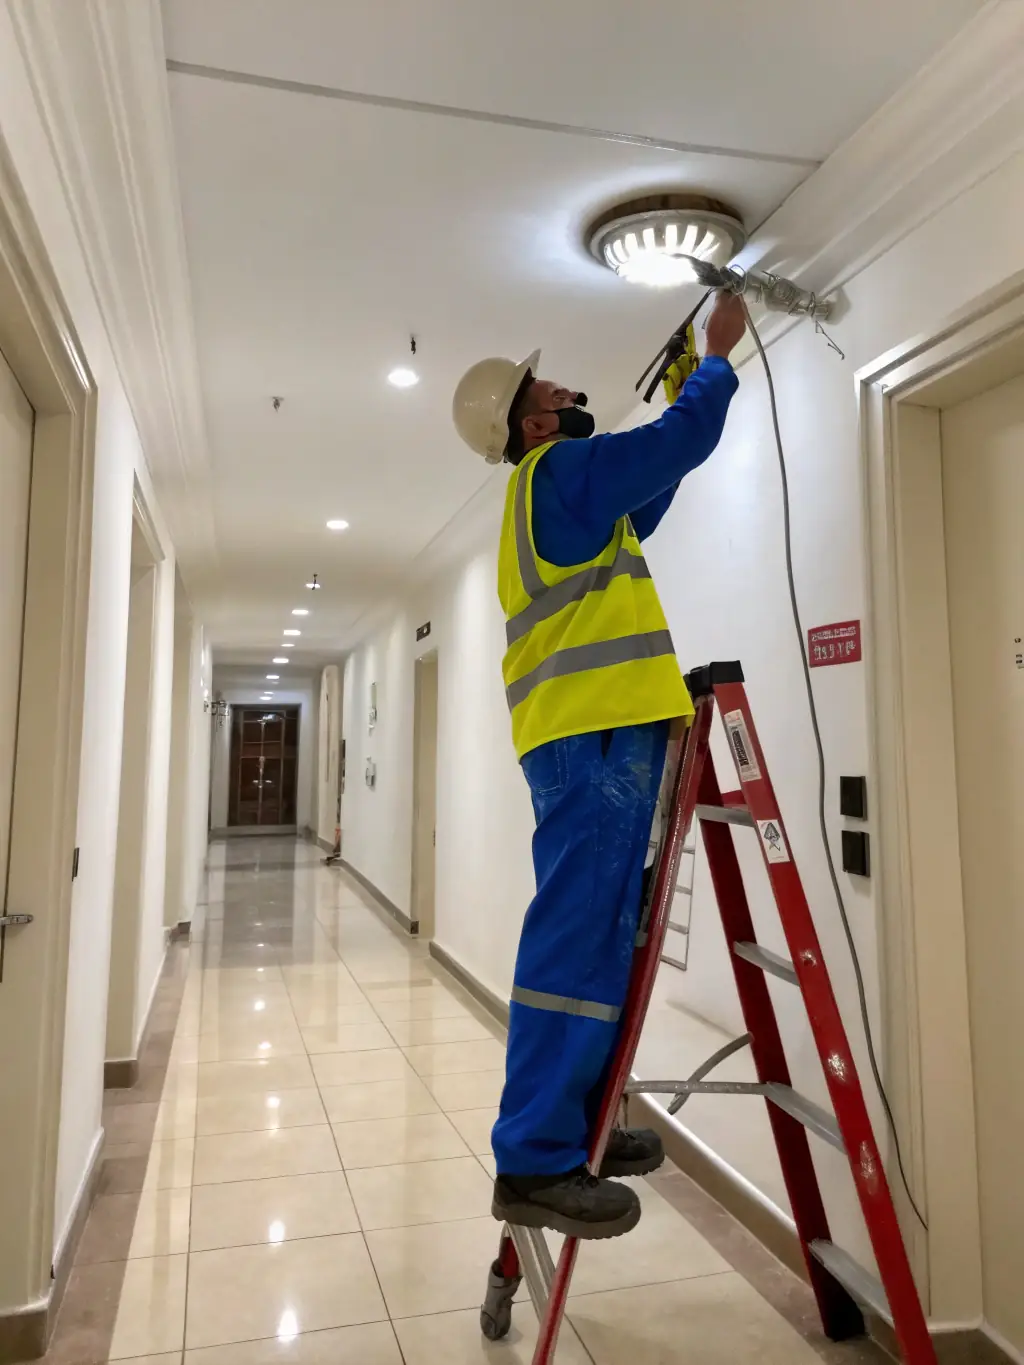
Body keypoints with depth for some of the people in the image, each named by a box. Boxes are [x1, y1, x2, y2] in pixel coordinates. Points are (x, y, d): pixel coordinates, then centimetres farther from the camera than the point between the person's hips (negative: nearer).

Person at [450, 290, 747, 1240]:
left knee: (591, 932, 11)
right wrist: (718, 357, 14)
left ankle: (572, 1129, 18)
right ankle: (535, 1160, -8)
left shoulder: (551, 495, 26)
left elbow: (641, 503, 35)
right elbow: (681, 440, -6)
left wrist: (697, 384, 35)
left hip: (580, 733, 10)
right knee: (580, 934, -12)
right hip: (598, 731, -10)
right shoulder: (561, 468, -3)